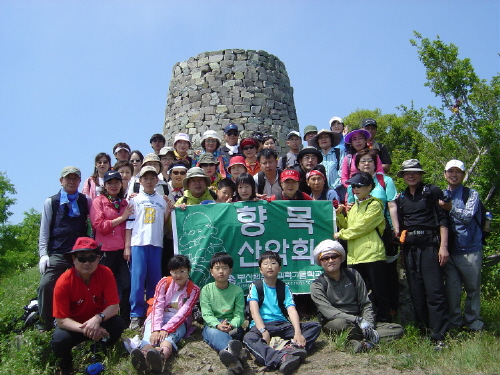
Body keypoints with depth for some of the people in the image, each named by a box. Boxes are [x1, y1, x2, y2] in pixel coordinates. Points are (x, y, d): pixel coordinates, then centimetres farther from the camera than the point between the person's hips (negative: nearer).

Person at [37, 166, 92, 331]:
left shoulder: (86, 201, 10)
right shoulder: (51, 202, 9)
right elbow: (44, 230, 6)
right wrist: (43, 254, -1)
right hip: (57, 254, 0)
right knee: (46, 285, -13)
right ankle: (45, 323, 4)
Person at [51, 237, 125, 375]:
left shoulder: (105, 273, -19)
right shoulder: (63, 283, -23)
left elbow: (114, 306, -18)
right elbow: (61, 320, -21)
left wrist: (98, 318, -39)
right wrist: (84, 329, -37)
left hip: (98, 322, 1)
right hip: (74, 324, -1)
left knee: (118, 324, -28)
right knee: (59, 341, -31)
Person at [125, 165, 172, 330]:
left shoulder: (162, 200, 14)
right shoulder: (135, 200, 9)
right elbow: (129, 224, 5)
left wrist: (169, 211, -2)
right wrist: (127, 246, 0)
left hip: (156, 243, 2)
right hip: (138, 243, -2)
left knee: (154, 278, 4)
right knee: (137, 277, -6)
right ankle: (136, 314, 1)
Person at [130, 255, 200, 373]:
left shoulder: (193, 290, 0)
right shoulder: (164, 282, 2)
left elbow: (183, 313, -13)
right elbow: (157, 306, -12)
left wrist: (166, 329, -28)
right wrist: (156, 329, -29)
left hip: (178, 322, -1)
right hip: (158, 318, 1)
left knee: (169, 336, -37)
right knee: (150, 335, -35)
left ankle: (161, 356, -73)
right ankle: (144, 357, -70)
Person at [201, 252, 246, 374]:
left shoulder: (237, 290, 5)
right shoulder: (206, 290, 5)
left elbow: (239, 315, -2)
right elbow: (206, 314, -5)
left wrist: (231, 325, -25)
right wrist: (218, 325, -26)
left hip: (232, 326, 2)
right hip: (212, 325, -1)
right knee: (214, 332, -37)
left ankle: (231, 358, -66)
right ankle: (235, 352, -69)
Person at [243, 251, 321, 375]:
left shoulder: (284, 288, 11)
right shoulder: (255, 287, 5)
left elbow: (292, 310, -4)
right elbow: (254, 311, -9)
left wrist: (298, 332, -23)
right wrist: (264, 331, -27)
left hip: (282, 325, 3)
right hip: (261, 325, -3)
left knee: (315, 326, -15)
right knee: (249, 338, -37)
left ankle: (293, 348, -41)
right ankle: (280, 359, -56)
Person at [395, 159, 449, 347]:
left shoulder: (432, 191, 3)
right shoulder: (401, 198, 17)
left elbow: (443, 219, -3)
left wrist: (443, 246, -11)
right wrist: (401, 242, 14)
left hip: (429, 245, -5)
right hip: (409, 248, 5)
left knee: (434, 291, -9)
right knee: (416, 292, 7)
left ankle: (439, 336, -6)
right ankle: (423, 330, 17)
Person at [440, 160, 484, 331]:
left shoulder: (471, 194, 1)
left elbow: (468, 216, -16)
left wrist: (451, 208, -32)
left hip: (469, 250, -2)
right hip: (449, 250, 2)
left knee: (472, 288, 7)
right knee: (452, 288, 7)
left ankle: (472, 320, 24)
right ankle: (454, 321, 21)